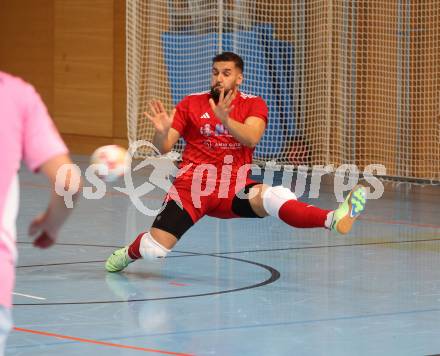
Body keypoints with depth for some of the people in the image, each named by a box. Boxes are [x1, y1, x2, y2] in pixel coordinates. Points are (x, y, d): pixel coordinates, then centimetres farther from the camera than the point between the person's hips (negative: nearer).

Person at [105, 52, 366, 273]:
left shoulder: (254, 105, 5)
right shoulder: (191, 104, 6)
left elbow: (251, 139, -15)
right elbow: (164, 148, 1)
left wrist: (225, 119, -32)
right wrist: (162, 132, -22)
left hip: (235, 188, 0)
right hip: (193, 184, 0)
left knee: (276, 198, -32)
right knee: (154, 249, -13)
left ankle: (334, 219, -53)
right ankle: (132, 252, 24)